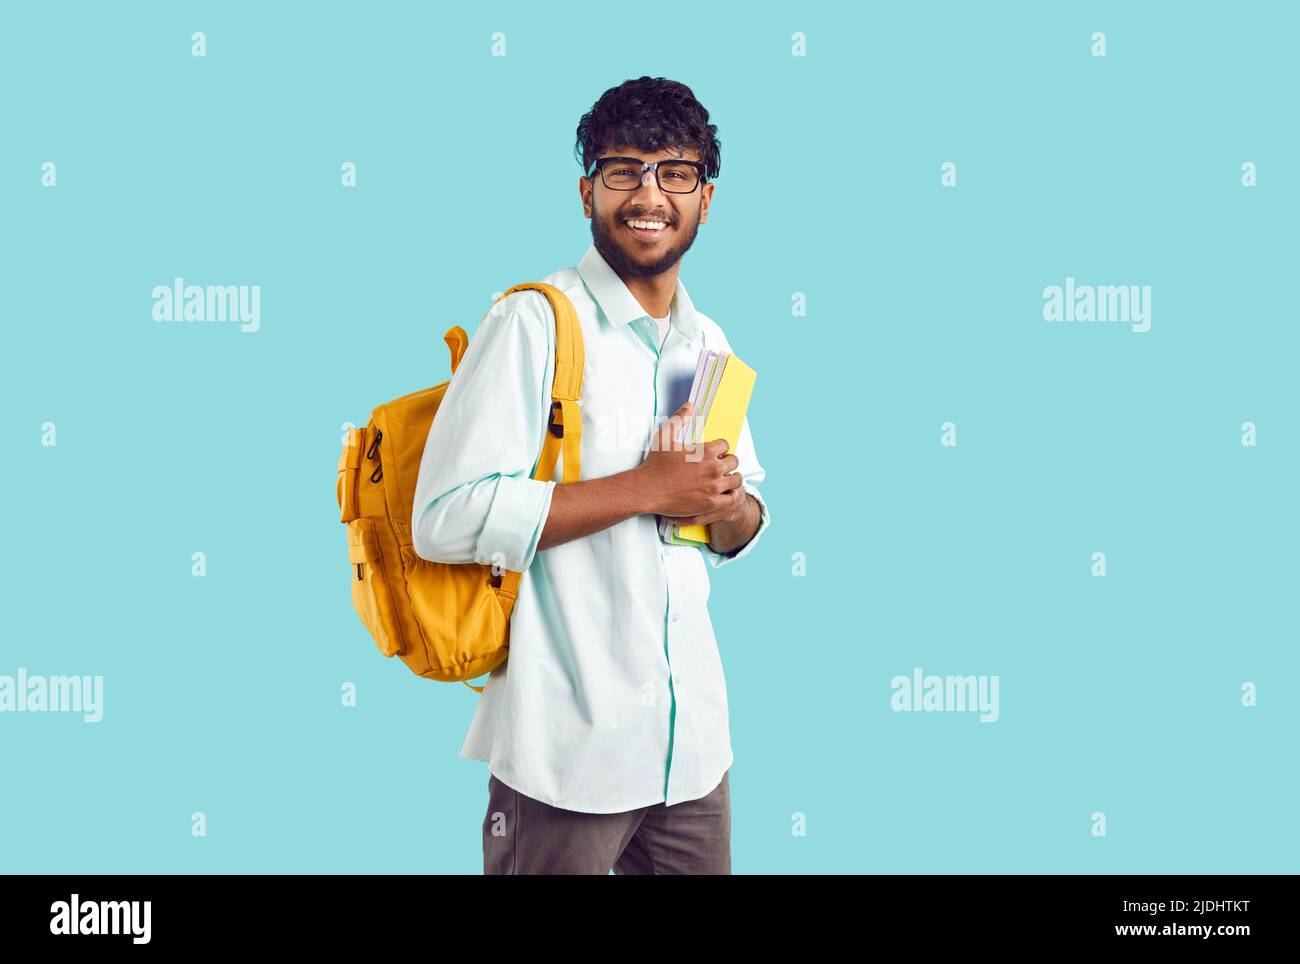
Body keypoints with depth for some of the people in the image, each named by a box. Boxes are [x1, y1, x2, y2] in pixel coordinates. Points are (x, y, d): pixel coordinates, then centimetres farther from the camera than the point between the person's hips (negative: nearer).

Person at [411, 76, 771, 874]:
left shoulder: (709, 344, 11)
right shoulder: (536, 322, -11)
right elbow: (447, 519, -20)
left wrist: (730, 505, -6)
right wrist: (649, 488, -19)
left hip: (693, 741, 6)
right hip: (568, 749, -6)